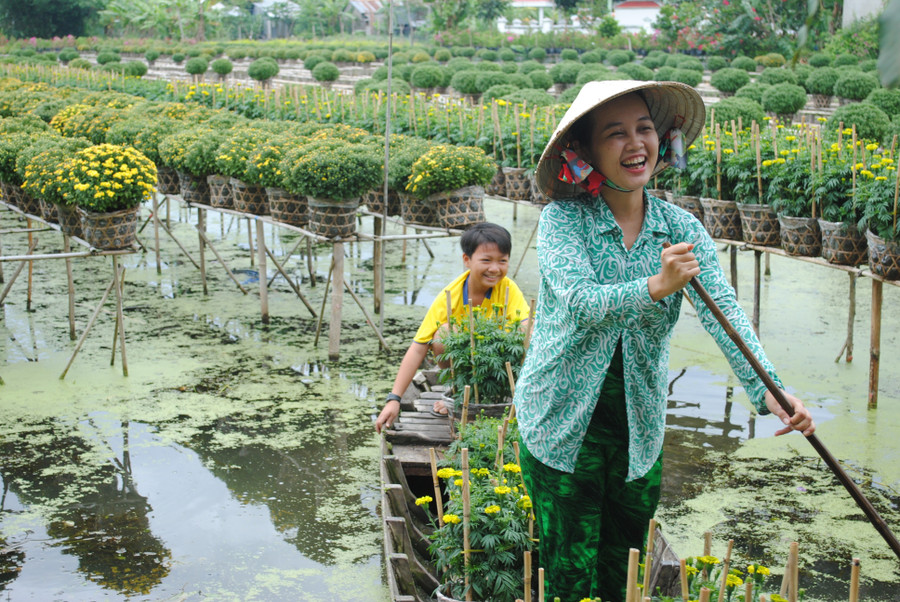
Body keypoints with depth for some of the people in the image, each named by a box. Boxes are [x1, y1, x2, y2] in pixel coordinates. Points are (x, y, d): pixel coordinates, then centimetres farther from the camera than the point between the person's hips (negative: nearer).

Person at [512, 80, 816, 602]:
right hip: (563, 423, -3)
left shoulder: (682, 229, -2)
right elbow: (578, 300, -26)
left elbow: (723, 310, -14)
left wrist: (767, 390, -30)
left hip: (641, 425, 4)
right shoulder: (562, 218, -11)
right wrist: (655, 287, -43)